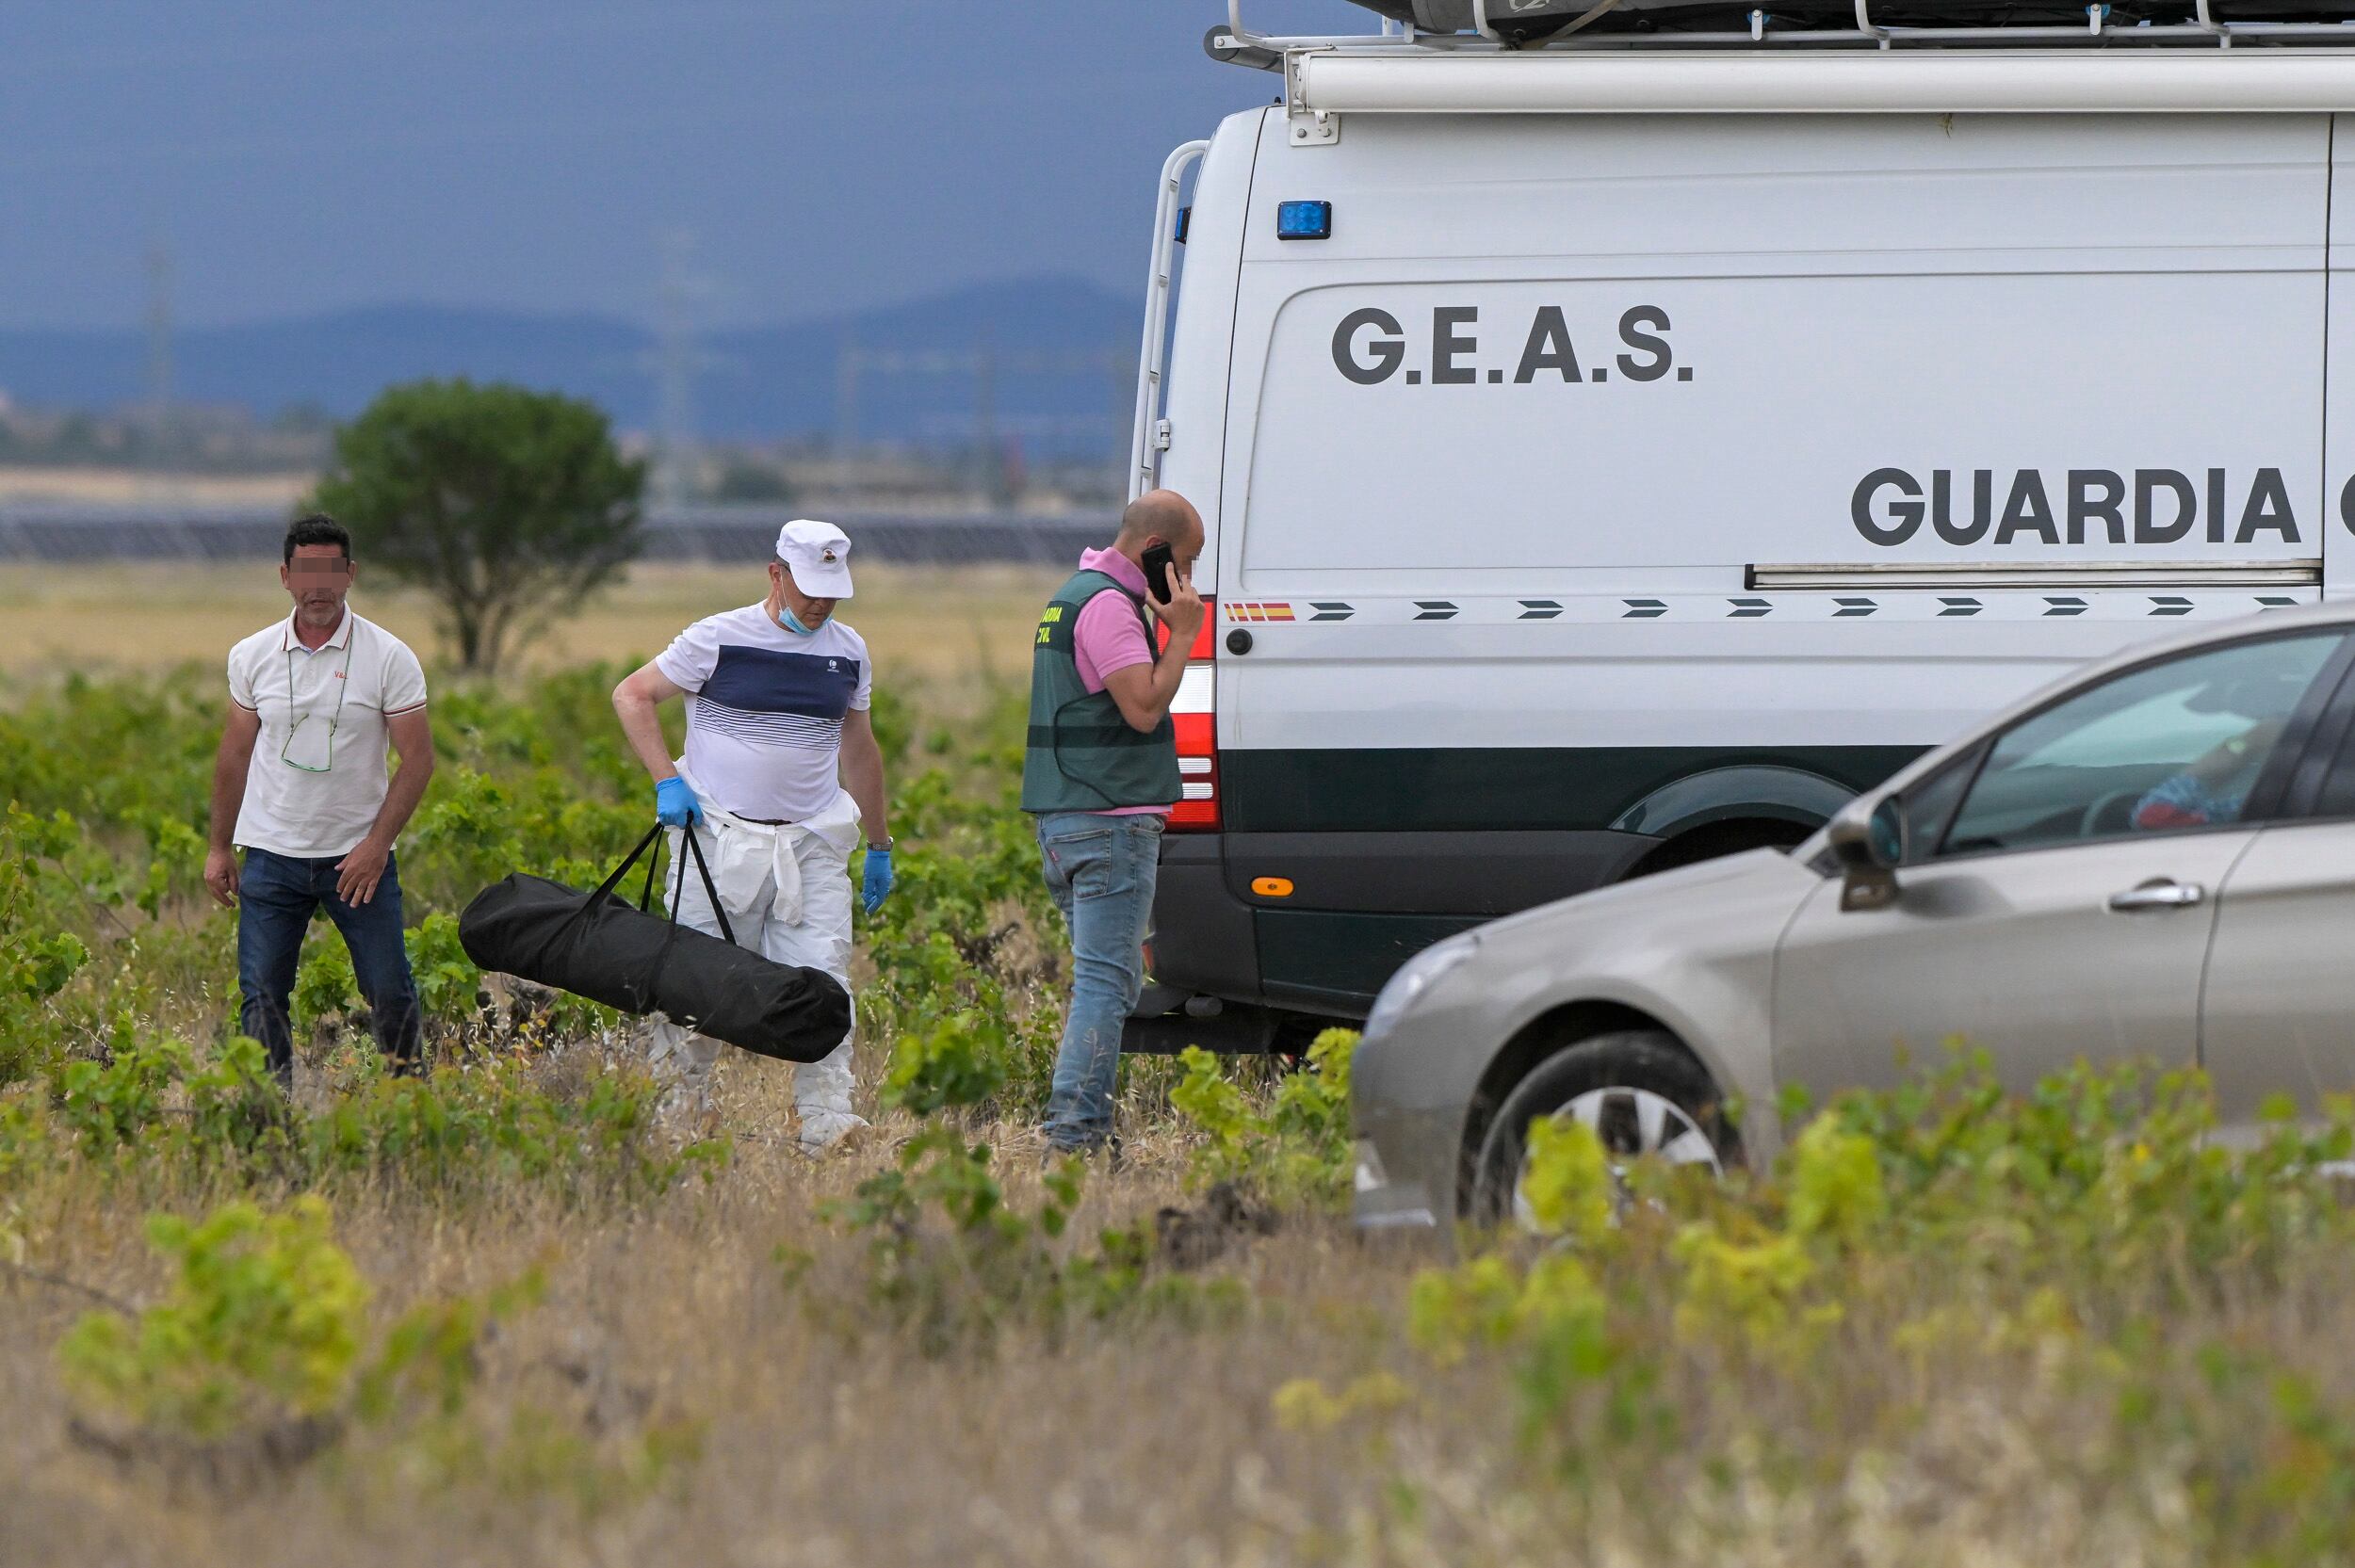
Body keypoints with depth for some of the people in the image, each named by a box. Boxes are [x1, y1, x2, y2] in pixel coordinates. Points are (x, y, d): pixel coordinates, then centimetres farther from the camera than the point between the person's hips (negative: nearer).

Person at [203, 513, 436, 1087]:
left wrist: (378, 842, -13)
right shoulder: (252, 656, 4)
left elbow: (418, 758, -4)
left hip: (358, 855, -2)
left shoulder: (390, 658, -5)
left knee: (390, 994, 1)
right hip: (272, 855, 2)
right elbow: (235, 755, 14)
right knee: (261, 996, -3)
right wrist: (219, 847, 13)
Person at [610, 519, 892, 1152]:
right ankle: (683, 1104, 15)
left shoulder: (848, 653, 10)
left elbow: (860, 750, 22)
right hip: (721, 838, -3)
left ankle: (826, 1120, -13)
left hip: (813, 845, 3)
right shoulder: (719, 639, -4)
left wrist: (879, 847, 26)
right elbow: (631, 696, 1)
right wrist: (666, 782, -9)